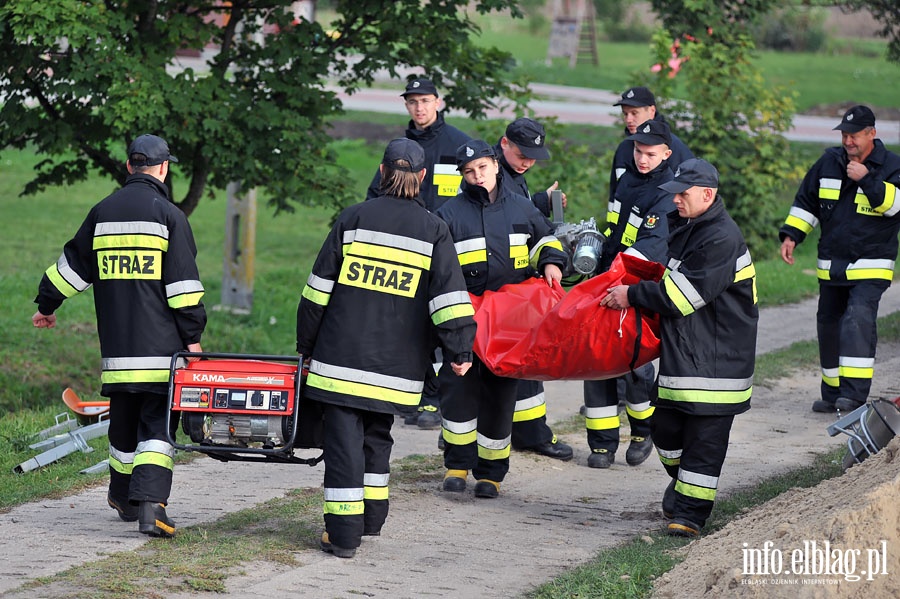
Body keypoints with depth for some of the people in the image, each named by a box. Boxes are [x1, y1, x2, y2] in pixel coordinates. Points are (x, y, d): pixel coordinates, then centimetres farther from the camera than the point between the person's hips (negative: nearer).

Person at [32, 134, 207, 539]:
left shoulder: (102, 213, 10)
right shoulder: (168, 216, -5)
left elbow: (73, 264, 19)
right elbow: (184, 282, -9)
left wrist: (46, 305, 32)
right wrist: (192, 336, -5)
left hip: (117, 346, 5)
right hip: (161, 347, -5)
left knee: (124, 421, 18)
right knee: (158, 424, -6)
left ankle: (123, 497, 29)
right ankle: (150, 502, -21)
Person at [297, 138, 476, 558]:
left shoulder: (354, 219, 1)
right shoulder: (434, 231, 3)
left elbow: (319, 288, 3)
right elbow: (449, 298, -5)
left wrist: (307, 344, 11)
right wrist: (460, 350, -1)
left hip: (342, 354, -2)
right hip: (395, 364, 2)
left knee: (344, 438, -2)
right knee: (377, 435, 20)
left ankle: (343, 532, -7)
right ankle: (371, 518, 28)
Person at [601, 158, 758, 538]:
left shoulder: (722, 239, -19)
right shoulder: (682, 227, 11)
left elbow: (685, 293, -22)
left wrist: (633, 295, -14)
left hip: (716, 359, -9)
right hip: (680, 351, 9)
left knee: (705, 436, -5)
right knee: (666, 426, 13)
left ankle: (691, 512, -2)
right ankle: (681, 487, 36)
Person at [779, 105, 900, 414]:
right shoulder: (829, 162, 9)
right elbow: (806, 201, 17)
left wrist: (867, 179, -24)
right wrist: (790, 235, 7)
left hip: (871, 266, -6)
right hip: (831, 266, 6)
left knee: (858, 319, -22)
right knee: (829, 324, 10)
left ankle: (854, 393, -25)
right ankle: (833, 393, 22)